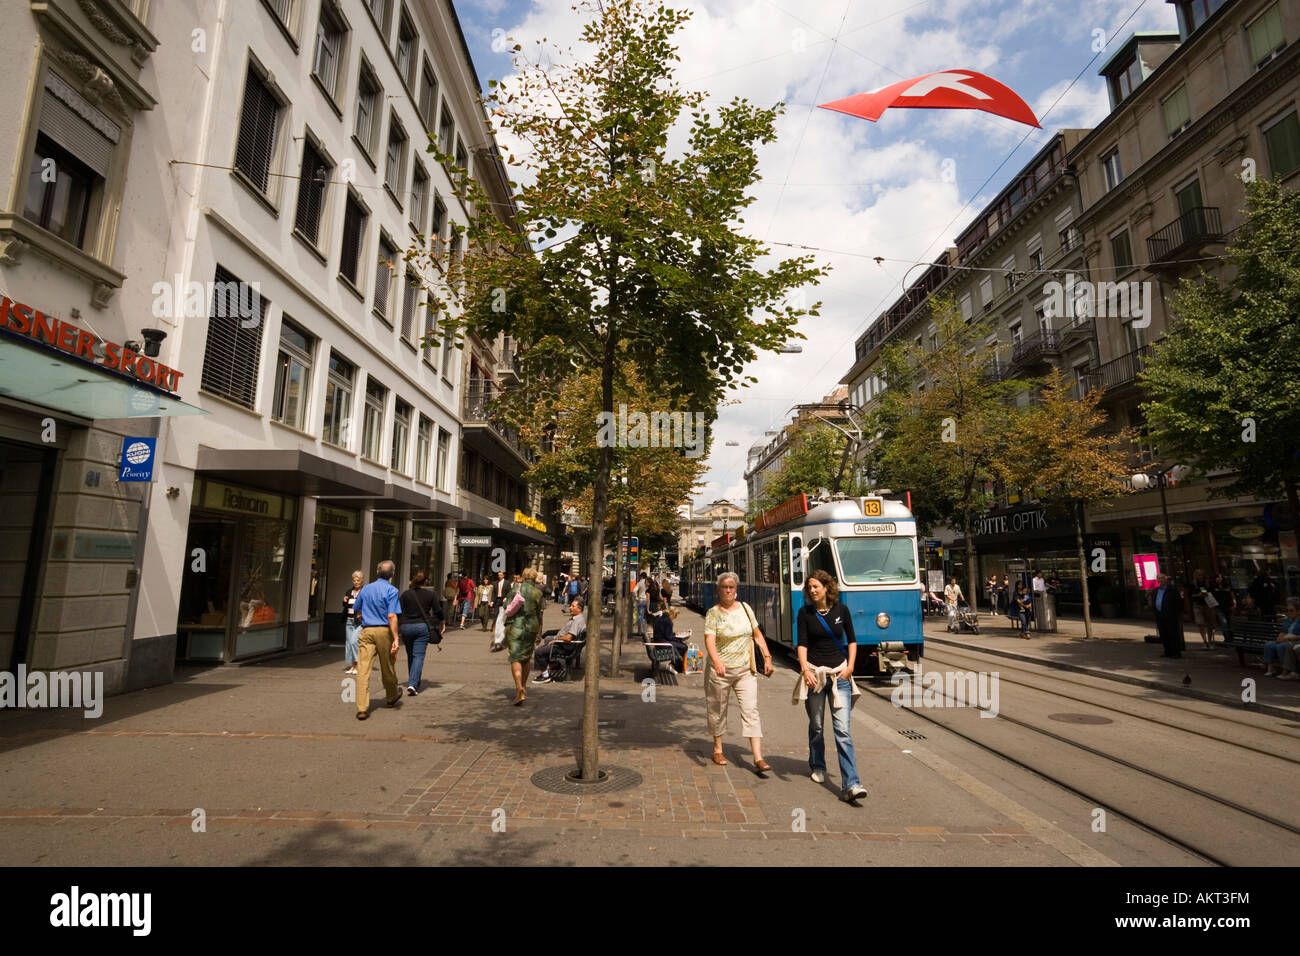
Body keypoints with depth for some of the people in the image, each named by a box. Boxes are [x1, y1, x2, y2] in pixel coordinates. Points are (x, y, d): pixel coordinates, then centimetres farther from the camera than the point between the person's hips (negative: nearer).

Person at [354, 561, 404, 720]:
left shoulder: (365, 589, 9)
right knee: (387, 668, 14)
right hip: (384, 631, -3)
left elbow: (358, 611, 19)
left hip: (366, 631, 3)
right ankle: (392, 698, 36)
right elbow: (392, 616, -15)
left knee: (363, 669, -2)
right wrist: (395, 638, -15)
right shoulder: (391, 591, -7)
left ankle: (362, 708, -9)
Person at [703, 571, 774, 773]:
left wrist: (767, 657, 7)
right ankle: (717, 750, 30)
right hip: (720, 670, -2)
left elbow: (757, 634, 14)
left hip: (745, 669, 3)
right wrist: (717, 661, -35)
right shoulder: (713, 613, -6)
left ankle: (758, 758, -5)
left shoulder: (745, 608, 7)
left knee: (751, 710, -5)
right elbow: (709, 640, -19)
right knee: (718, 710, 10)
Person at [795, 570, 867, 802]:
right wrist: (805, 669, -20)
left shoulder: (841, 610, 1)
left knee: (842, 729, -7)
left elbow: (852, 640, 9)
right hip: (814, 674, 0)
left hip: (839, 674, 0)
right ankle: (817, 767, 36)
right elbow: (801, 644, -7)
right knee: (816, 726, 13)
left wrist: (850, 666, -1)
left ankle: (850, 785, -9)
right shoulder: (805, 613, -1)